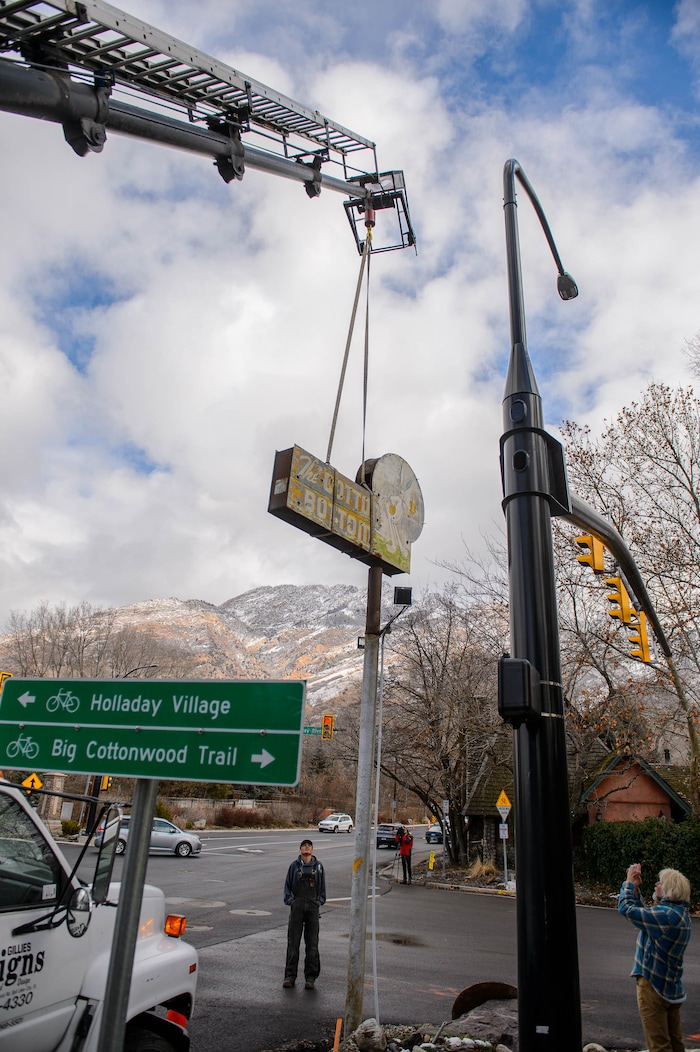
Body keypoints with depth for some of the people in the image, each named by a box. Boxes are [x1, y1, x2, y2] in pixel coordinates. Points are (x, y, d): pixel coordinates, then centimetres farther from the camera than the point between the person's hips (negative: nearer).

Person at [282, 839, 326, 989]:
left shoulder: (318, 866, 5)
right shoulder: (294, 866, 2)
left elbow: (322, 887, 13)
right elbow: (287, 885, 8)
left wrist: (320, 901, 3)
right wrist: (290, 900, -3)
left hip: (313, 907, 1)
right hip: (297, 907, -1)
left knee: (312, 943, 5)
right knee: (293, 942, 3)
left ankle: (310, 977, 14)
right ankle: (290, 976, 12)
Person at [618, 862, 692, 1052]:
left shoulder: (667, 915, -27)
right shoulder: (680, 912, 4)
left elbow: (626, 908, -25)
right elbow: (644, 911, 13)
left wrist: (630, 883, -10)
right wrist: (635, 887, 7)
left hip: (654, 985, -9)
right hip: (672, 987, 9)